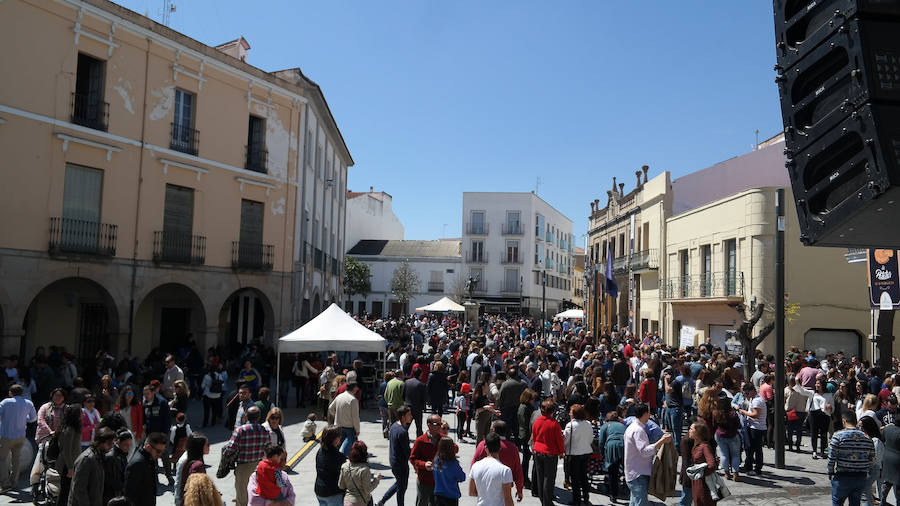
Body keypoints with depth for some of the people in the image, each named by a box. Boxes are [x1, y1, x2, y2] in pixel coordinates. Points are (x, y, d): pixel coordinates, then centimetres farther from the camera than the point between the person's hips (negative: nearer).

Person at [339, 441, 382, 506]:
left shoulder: (344, 466, -7)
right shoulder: (364, 469, -22)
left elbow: (340, 486, 2)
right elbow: (368, 489, -16)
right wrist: (376, 479, -4)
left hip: (347, 501, 5)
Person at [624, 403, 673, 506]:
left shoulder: (631, 427, 13)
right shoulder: (638, 430, -19)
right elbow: (644, 451, -26)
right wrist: (662, 441, -25)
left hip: (633, 474, 10)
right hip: (639, 475, -10)